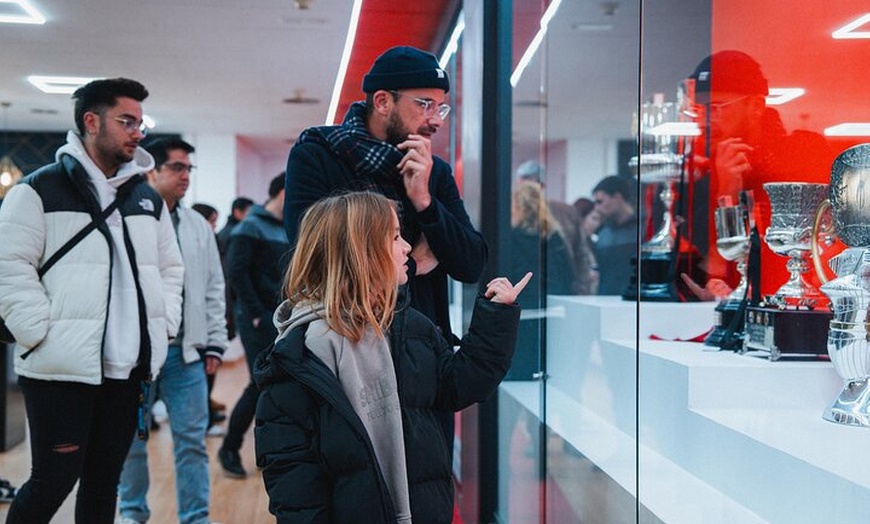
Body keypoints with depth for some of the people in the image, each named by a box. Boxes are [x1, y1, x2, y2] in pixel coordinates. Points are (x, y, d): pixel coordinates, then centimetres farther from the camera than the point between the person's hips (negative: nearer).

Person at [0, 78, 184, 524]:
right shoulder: (41, 189, -3)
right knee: (54, 480, -4)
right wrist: (41, 333, -15)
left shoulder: (149, 198, 15)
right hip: (62, 369, -5)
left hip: (128, 369, 6)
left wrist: (165, 326, 9)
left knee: (104, 481, 11)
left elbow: (170, 268, 22)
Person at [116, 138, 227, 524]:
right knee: (132, 438, 11)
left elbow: (214, 290, 14)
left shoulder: (199, 227, 11)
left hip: (185, 351, 3)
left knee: (192, 439, 4)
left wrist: (214, 344, 10)